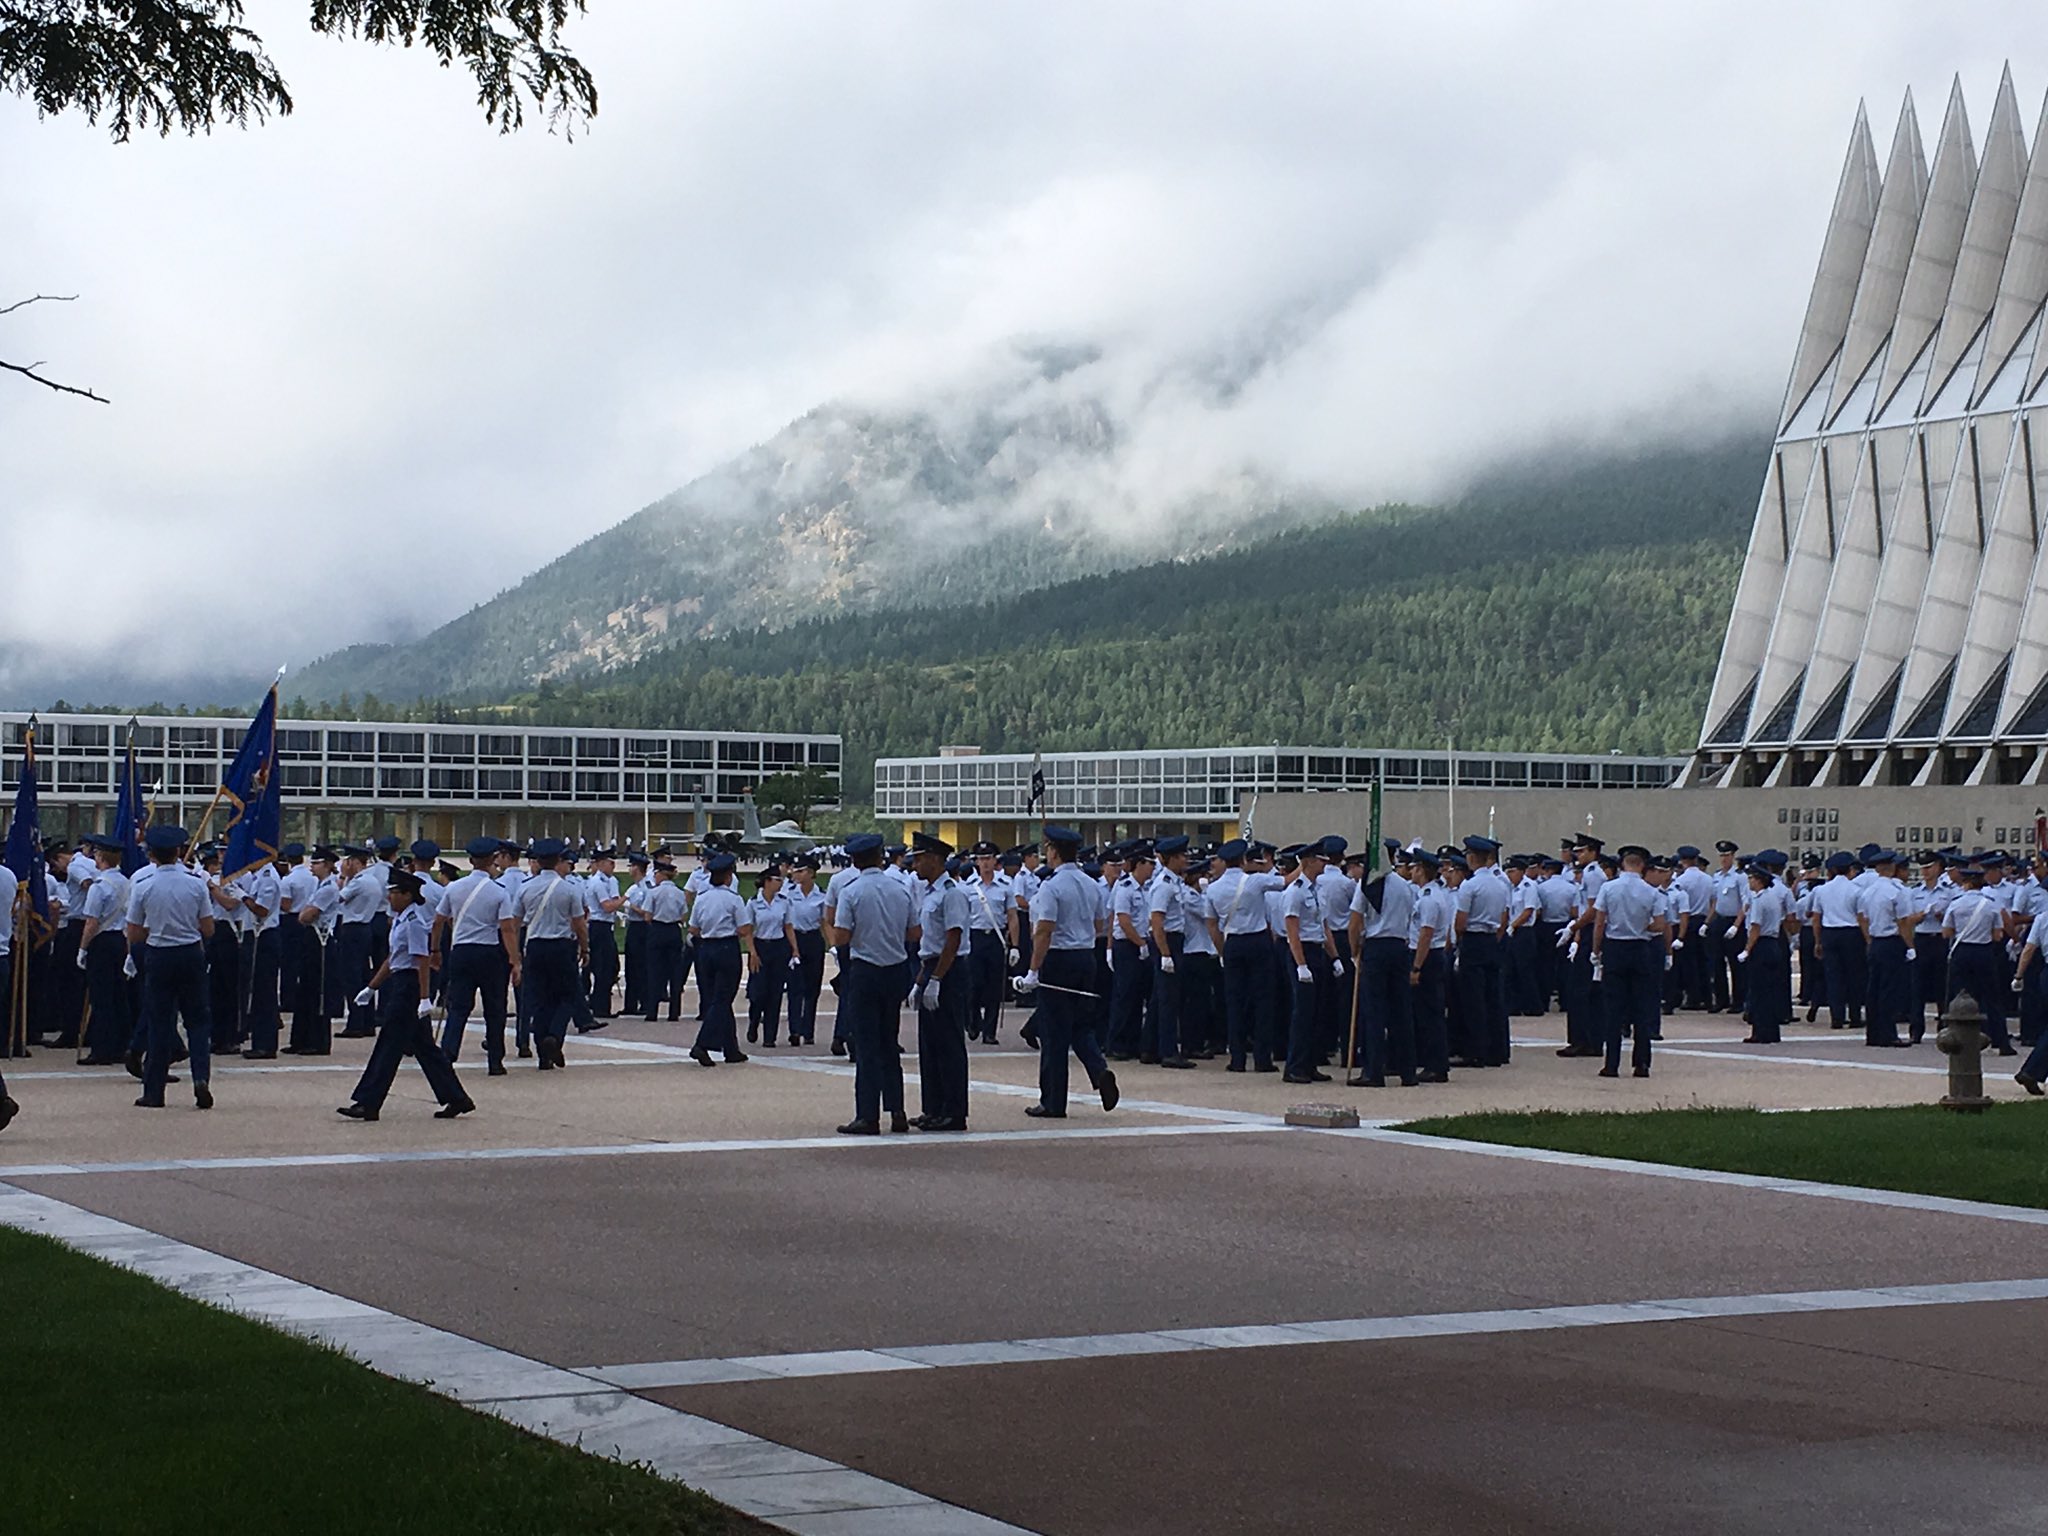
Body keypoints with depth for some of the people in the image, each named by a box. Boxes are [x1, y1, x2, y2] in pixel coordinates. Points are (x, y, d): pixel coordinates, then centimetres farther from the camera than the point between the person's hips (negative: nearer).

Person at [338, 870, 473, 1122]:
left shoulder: (414, 921, -15)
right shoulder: (400, 920, 15)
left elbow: (423, 961, -20)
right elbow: (391, 959, 22)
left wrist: (425, 998, -24)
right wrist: (372, 987, 24)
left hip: (409, 986, -10)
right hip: (400, 983, 10)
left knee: (389, 1045, -7)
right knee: (424, 1047, 12)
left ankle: (367, 1104, -5)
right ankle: (457, 1099, 16)